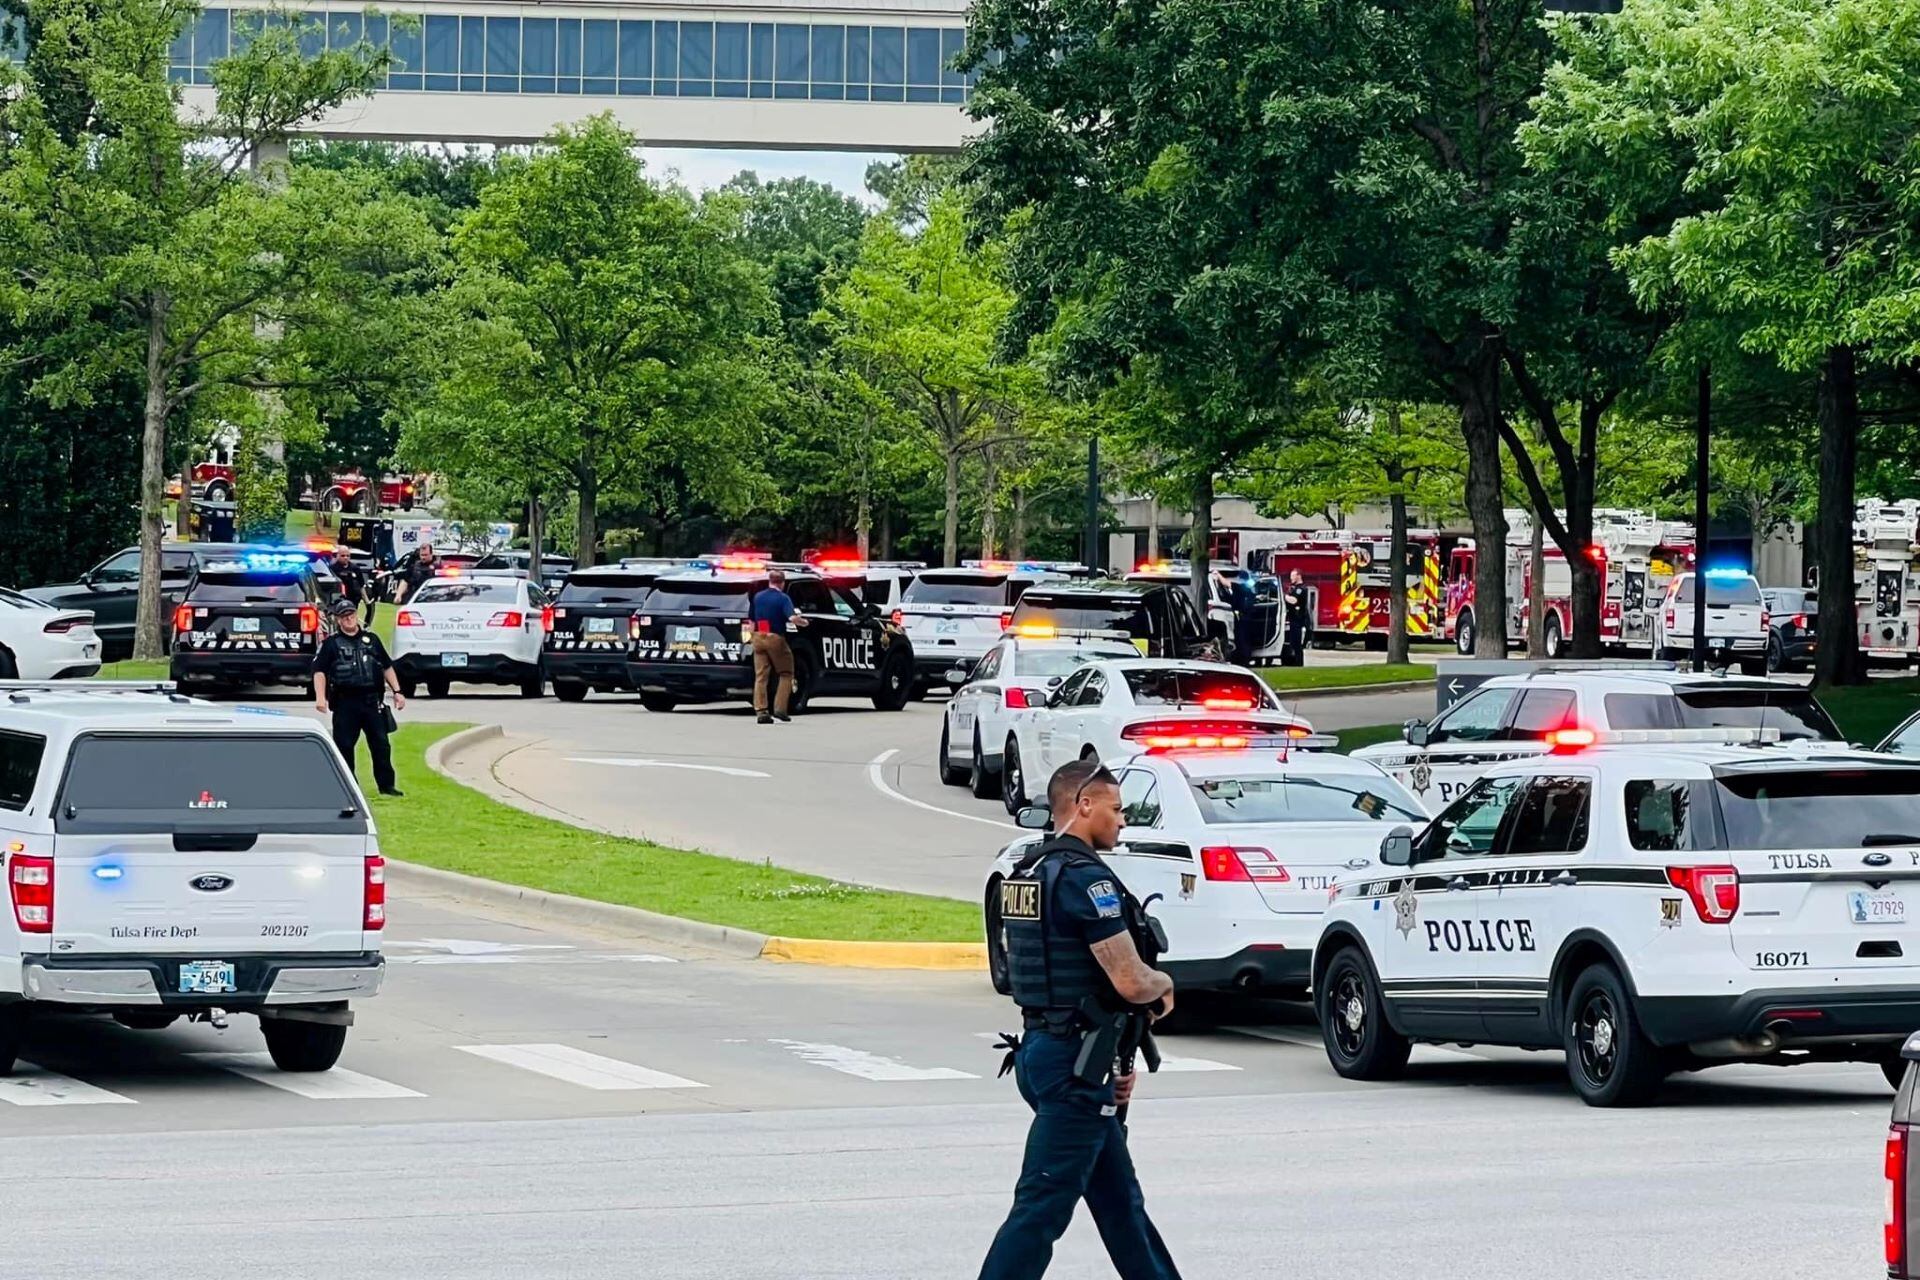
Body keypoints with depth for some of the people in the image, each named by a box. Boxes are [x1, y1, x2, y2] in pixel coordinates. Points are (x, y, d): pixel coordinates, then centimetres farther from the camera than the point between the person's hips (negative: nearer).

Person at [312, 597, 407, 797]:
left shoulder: (371, 639, 15)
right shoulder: (331, 644, 4)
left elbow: (387, 667, 19)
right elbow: (319, 671, -3)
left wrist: (397, 691, 11)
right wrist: (320, 697, -16)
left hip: (372, 700, 3)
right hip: (345, 703, -2)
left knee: (381, 744, 1)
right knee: (344, 745, -1)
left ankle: (386, 785, 7)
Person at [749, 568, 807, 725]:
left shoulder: (757, 597, 10)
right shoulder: (783, 598, -8)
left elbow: (751, 620, 14)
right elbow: (792, 618, -20)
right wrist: (803, 622, -1)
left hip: (758, 637, 4)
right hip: (776, 639, -4)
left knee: (761, 676, 5)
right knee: (785, 674, 10)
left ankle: (761, 711, -2)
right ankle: (780, 709, 0)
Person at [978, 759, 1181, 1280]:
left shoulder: (1024, 874, 14)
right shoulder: (1086, 877, -16)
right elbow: (1130, 982, -20)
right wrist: (1164, 984, 4)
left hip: (1039, 1049, 10)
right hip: (1076, 1062, -10)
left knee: (1120, 1200, 17)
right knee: (1043, 1206, -8)